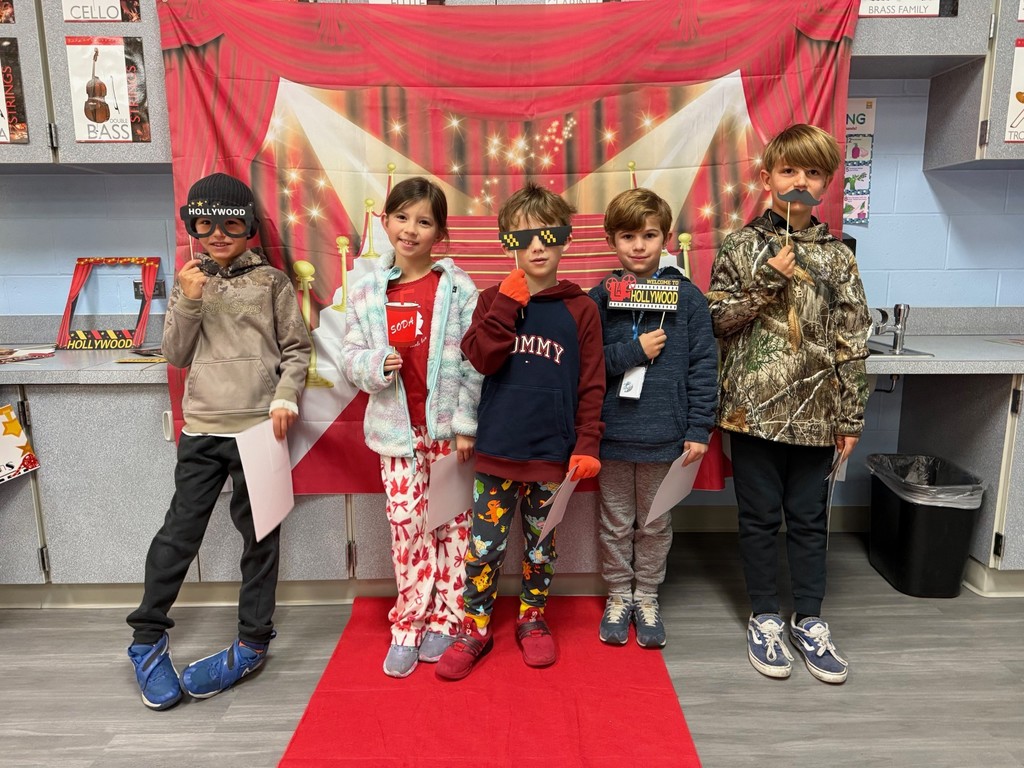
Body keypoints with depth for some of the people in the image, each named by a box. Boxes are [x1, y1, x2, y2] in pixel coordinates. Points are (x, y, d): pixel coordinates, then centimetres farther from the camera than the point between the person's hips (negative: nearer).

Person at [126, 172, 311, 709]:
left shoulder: (272, 282, 2)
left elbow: (297, 349, 2)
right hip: (202, 429, 2)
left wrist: (285, 398, -11)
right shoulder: (189, 283, 9)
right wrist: (189, 302, -9)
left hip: (259, 428, -2)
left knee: (259, 535, 7)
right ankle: (148, 638, 22)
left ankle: (253, 642, 20)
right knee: (179, 533, 5)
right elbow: (175, 355, 5)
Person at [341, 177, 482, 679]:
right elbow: (352, 359, 5)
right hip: (396, 428, 2)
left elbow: (473, 361, -5)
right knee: (406, 526, 6)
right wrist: (377, 365, -17)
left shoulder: (458, 288, -4)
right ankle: (408, 624, 23)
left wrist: (466, 424, -8)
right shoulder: (367, 292, 3)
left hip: (448, 427, -1)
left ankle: (445, 619, 26)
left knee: (451, 523, 9)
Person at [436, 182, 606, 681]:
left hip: (552, 453, 0)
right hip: (496, 451, 0)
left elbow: (592, 385, 0)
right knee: (484, 544, 7)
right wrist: (509, 302, -16)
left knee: (541, 545, 15)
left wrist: (586, 446, -5)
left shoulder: (580, 310, 0)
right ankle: (475, 628, 25)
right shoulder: (495, 301, 3)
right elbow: (482, 358, -13)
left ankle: (533, 620, 35)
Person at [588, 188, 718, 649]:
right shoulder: (599, 297, -1)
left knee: (655, 524, 15)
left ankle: (647, 598, 33)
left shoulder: (687, 296, -3)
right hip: (612, 433, 1)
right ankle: (618, 596, 33)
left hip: (665, 434, 0)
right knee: (615, 523, 14)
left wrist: (699, 430, -6)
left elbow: (704, 365, -3)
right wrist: (634, 351, -16)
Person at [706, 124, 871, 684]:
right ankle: (764, 619, 26)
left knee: (809, 518, 13)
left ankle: (809, 619, 30)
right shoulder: (742, 248, 0)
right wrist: (770, 278, -16)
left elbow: (852, 341, 4)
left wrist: (851, 415, 2)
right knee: (760, 517, 9)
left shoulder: (837, 257, 4)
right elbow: (718, 317, -5)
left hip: (815, 412, 2)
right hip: (755, 407, -1)